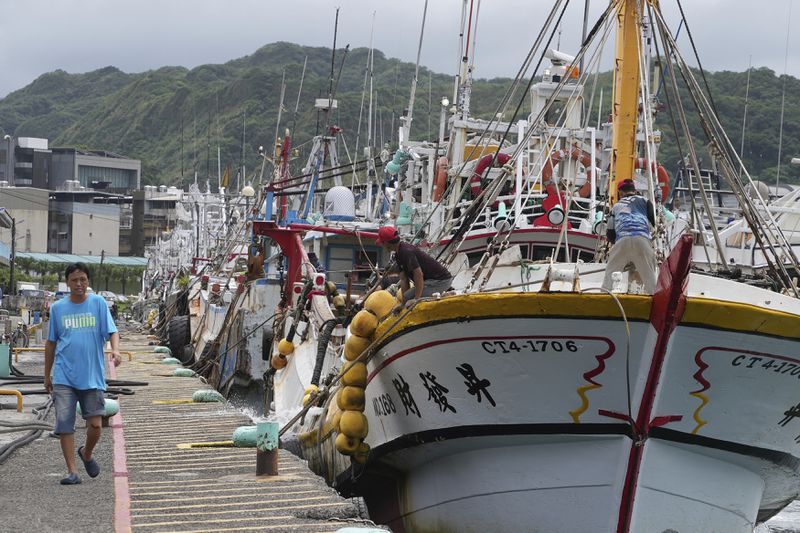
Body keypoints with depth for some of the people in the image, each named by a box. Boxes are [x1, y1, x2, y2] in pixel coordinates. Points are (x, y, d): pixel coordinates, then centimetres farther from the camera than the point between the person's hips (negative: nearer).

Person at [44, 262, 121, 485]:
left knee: (95, 424, -3)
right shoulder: (57, 308, 7)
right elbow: (51, 343, 15)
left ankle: (86, 453, 27)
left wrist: (115, 350, -25)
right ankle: (72, 471, 5)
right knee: (64, 424, -4)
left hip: (92, 376, -1)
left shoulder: (99, 303, 2)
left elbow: (112, 331, -3)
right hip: (64, 377, 1)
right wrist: (47, 375, 17)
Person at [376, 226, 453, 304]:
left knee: (409, 297, -19)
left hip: (439, 280, -10)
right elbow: (404, 279, 9)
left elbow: (418, 274, -27)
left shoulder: (406, 251, -20)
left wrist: (417, 299, -26)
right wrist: (404, 303, 3)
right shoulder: (398, 254, 11)